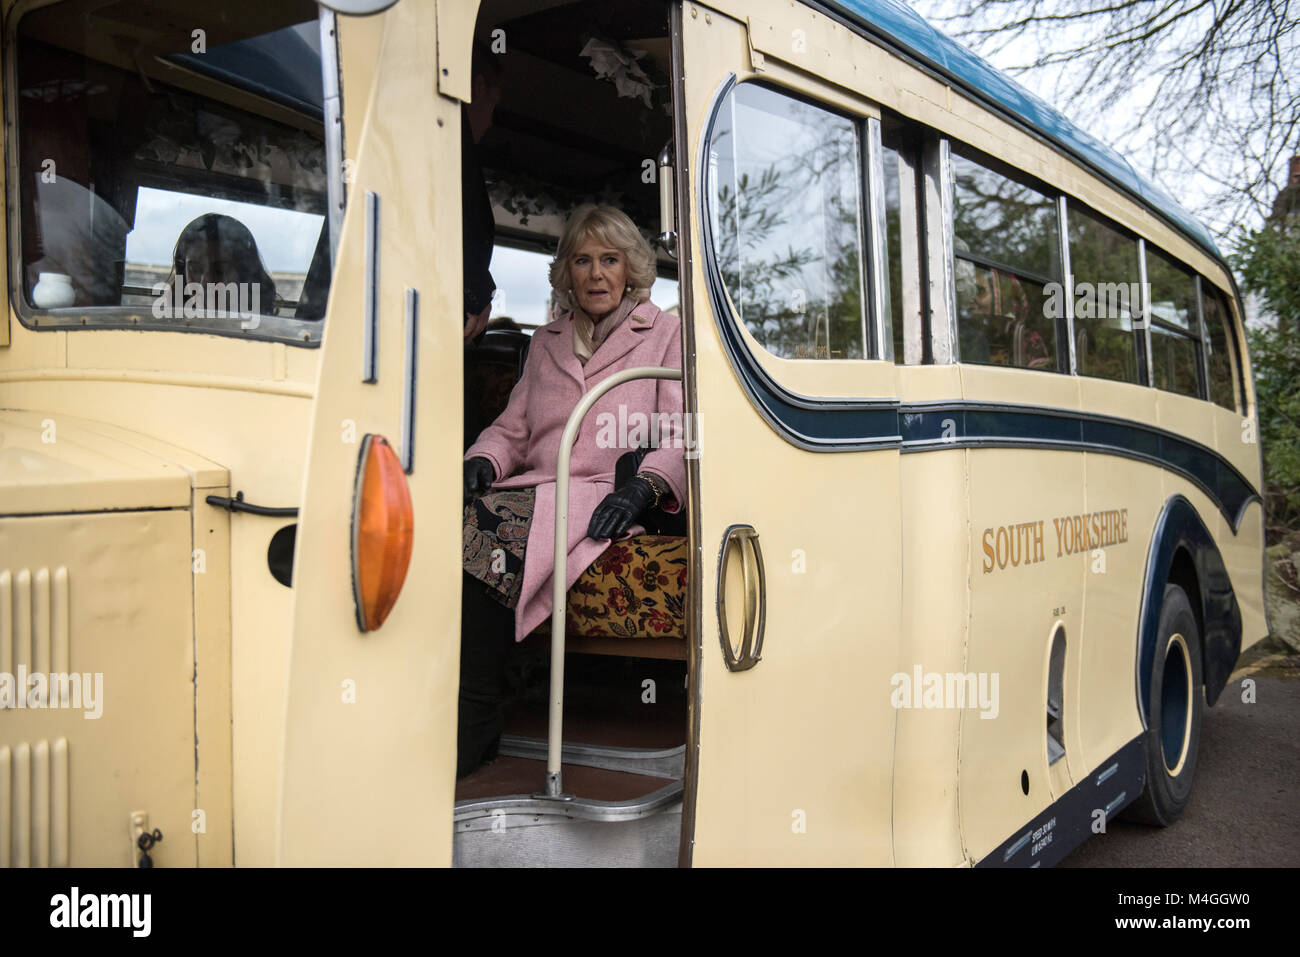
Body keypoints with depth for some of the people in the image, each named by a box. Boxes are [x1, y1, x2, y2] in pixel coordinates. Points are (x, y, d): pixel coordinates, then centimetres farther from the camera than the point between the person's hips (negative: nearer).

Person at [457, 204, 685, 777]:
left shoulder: (666, 334, 13)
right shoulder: (547, 343, 27)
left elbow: (682, 437, 1)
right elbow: (513, 428, 24)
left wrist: (641, 489, -18)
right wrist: (483, 460, 0)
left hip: (608, 498, -5)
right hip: (536, 489, 5)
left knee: (488, 523, -33)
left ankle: (477, 721, -24)